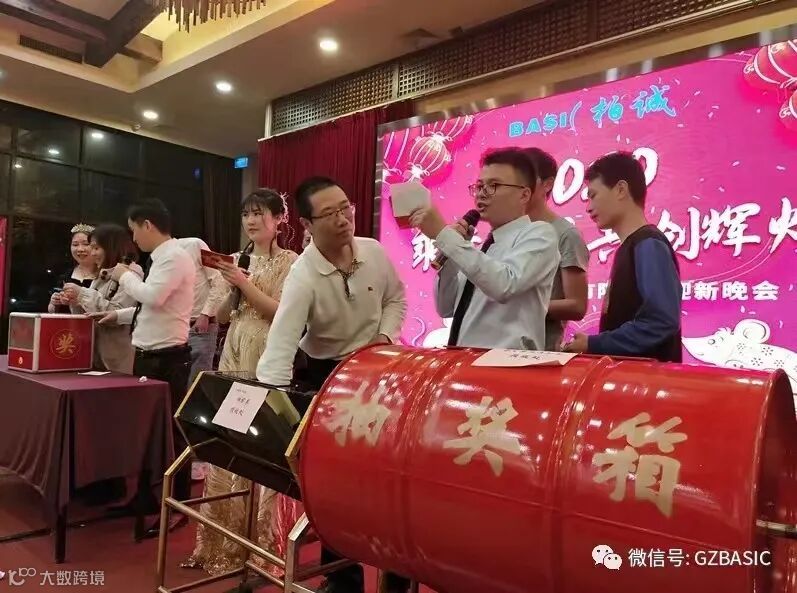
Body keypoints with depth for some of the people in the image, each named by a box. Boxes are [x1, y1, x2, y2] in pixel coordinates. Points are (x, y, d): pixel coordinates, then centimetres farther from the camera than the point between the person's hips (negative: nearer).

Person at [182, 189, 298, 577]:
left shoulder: (290, 262, -2)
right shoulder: (238, 260, 14)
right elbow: (223, 315, 14)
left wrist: (245, 284, -13)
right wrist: (231, 287, -3)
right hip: (234, 356, 6)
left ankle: (259, 544, 14)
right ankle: (222, 542, 22)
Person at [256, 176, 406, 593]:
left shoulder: (374, 252, -12)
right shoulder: (303, 276, -25)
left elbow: (396, 297, 7)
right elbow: (280, 345, -35)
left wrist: (386, 334, -11)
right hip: (325, 376, -3)